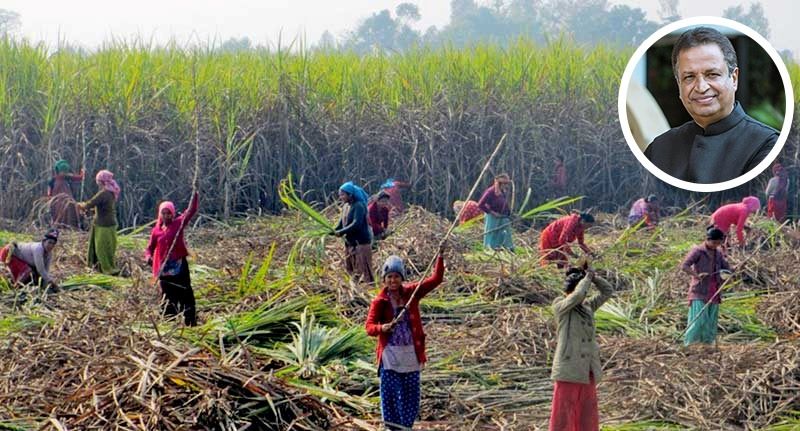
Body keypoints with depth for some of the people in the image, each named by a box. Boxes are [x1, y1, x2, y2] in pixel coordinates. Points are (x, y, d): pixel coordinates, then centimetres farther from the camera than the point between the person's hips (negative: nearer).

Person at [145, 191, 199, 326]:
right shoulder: (156, 230, 5)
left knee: (186, 294, -1)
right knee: (168, 296, 9)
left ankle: (191, 322, 3)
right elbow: (150, 247, 13)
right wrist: (148, 256, -8)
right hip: (164, 267, 2)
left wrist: (195, 193, -18)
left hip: (179, 265, -2)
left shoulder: (178, 224, -1)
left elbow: (191, 210, -8)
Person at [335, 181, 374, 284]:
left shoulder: (359, 206, -15)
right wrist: (334, 231, -6)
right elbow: (341, 223, 12)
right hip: (349, 243, 9)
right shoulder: (346, 207, 11)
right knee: (349, 268, 14)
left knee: (363, 270, -7)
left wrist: (341, 232, -24)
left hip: (361, 242, -9)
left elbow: (356, 224, -24)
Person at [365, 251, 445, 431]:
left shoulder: (411, 293, 2)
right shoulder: (380, 301, -6)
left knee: (411, 394, 9)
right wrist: (382, 328, -33)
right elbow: (369, 326, -12)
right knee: (390, 394, -3)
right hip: (390, 354, -3)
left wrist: (440, 257, -10)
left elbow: (435, 279, 0)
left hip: (411, 353, 3)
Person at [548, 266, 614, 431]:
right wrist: (587, 278, -8)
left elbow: (608, 291, 14)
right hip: (568, 369, -7)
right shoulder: (559, 305, -6)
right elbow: (577, 295, -23)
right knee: (562, 415, -3)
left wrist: (592, 277, 2)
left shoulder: (587, 307, 13)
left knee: (587, 416, 11)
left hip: (587, 371, 7)